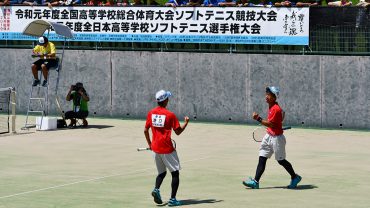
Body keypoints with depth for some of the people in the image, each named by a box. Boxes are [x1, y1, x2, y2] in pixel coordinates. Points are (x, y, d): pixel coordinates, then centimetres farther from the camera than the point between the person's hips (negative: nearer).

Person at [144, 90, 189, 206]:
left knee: (162, 173, 19)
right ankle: (172, 199, -1)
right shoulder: (170, 115, -12)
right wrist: (186, 123, 10)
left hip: (155, 148, 5)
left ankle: (156, 189, -7)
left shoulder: (151, 113, 3)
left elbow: (145, 130, 8)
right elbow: (178, 132, -7)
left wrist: (149, 144, 21)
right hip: (167, 149, -5)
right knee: (175, 173, 5)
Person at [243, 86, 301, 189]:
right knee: (262, 159, 0)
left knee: (281, 160, 4)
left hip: (277, 138, -9)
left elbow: (270, 124, -26)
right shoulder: (271, 107, 7)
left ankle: (295, 177, 25)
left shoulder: (276, 109, -22)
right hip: (269, 136, 9)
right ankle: (256, 182, -5)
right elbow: (282, 113, 23)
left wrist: (258, 119, -27)